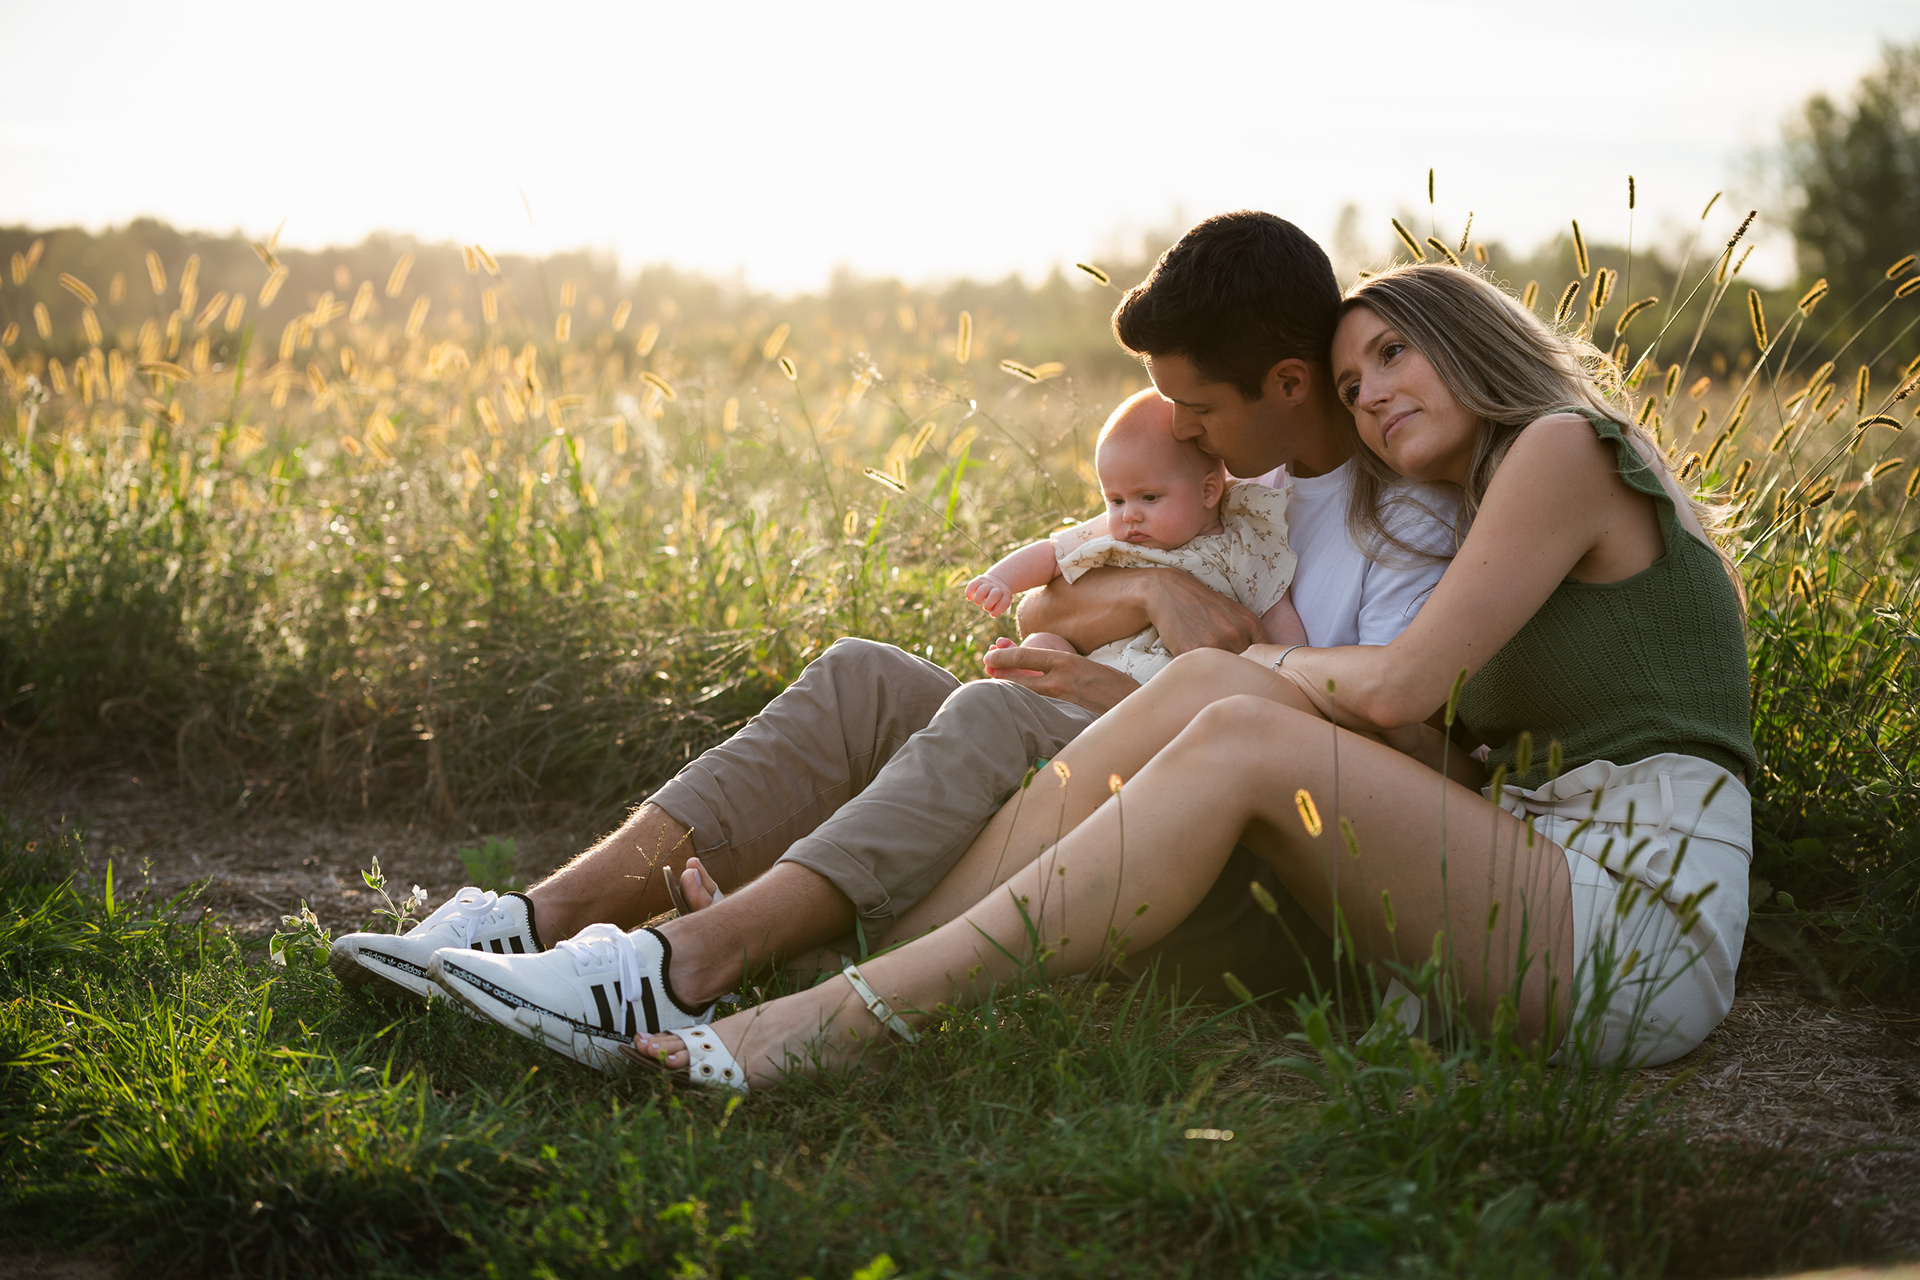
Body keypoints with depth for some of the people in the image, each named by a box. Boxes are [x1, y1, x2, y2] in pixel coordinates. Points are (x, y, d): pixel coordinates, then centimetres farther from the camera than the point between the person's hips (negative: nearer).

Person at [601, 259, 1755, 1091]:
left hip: (1638, 924, -8)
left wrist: (1261, 670, 6)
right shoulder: (1485, 511, 26)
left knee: (1240, 736, -25)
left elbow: (1400, 687, -10)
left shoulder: (1563, 445, -3)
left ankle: (852, 1017, -31)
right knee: (1207, 687, -10)